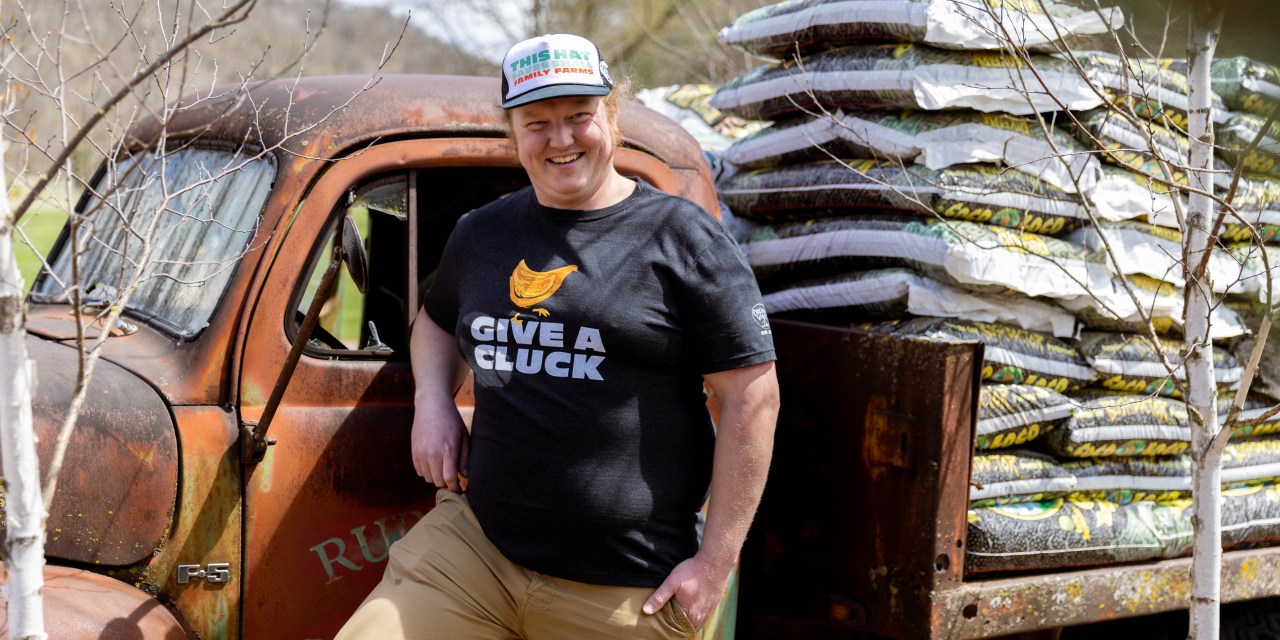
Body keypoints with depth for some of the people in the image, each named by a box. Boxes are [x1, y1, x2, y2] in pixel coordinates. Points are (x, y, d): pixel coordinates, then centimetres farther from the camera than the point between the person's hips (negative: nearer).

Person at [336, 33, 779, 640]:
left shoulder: (681, 237, -3)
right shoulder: (481, 232, 13)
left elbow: (752, 394, -6)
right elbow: (437, 319, 34)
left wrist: (715, 561, -9)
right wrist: (432, 401, 11)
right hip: (470, 543, 4)